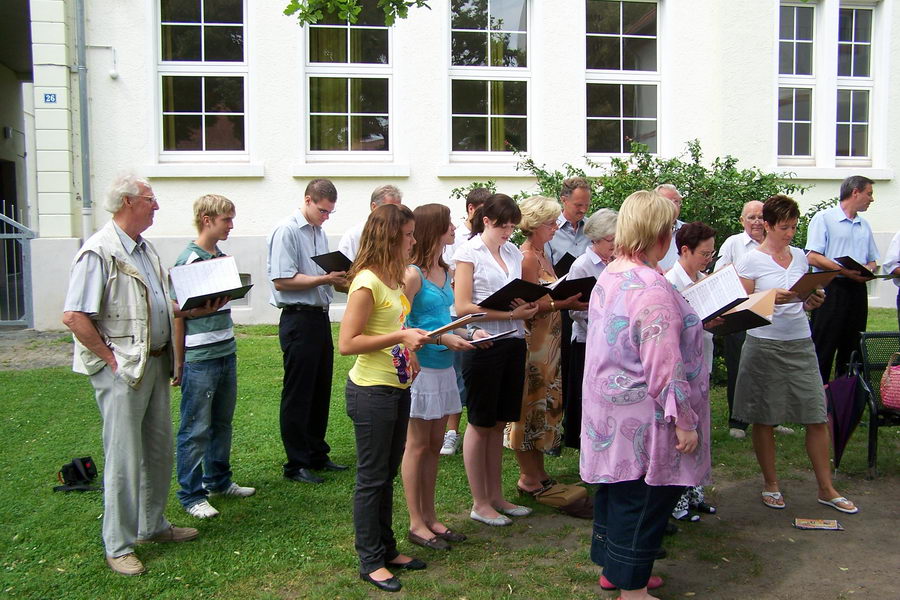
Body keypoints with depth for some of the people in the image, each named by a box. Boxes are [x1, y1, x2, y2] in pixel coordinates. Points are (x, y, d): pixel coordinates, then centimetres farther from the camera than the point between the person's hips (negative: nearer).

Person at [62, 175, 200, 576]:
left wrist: (199, 310, 7)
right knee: (124, 458, 0)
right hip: (123, 369, -9)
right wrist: (111, 358, -17)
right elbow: (73, 317, -20)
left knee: (159, 449, 16)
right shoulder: (99, 252, -15)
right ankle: (118, 546, 13)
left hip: (155, 362, 9)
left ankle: (152, 525, 32)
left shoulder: (145, 249, 13)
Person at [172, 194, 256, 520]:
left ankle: (219, 480, 32)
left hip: (226, 352, 8)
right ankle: (191, 495, 12)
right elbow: (179, 313, -11)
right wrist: (179, 363, -10)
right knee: (195, 429, 1)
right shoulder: (188, 260, -13)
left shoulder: (223, 257, 11)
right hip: (199, 358, -8)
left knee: (222, 422, 17)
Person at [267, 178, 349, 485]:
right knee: (298, 394, 0)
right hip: (298, 319, -9)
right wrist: (326, 279, -18)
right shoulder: (287, 231, -11)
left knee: (321, 390, 15)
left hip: (320, 317, 9)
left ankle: (317, 454, 28)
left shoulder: (319, 232, 15)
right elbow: (282, 280, -18)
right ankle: (296, 463, 10)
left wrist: (340, 278, 2)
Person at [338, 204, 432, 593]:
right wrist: (400, 336, -24)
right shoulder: (367, 282, -18)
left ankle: (386, 548, 31)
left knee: (387, 474, 18)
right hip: (372, 391, -9)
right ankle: (370, 561, 17)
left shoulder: (394, 278, 10)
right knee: (371, 478, 4)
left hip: (398, 388, 9)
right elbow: (347, 343, -22)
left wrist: (412, 342, 8)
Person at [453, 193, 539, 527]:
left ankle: (495, 495, 26)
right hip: (483, 345, -6)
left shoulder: (513, 253, 11)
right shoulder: (469, 253, -7)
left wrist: (526, 308, -5)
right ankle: (479, 503, 16)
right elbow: (462, 306, -14)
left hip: (513, 343, 6)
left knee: (499, 422, 14)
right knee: (480, 424, 5)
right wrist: (510, 313, -19)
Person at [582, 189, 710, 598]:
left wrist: (691, 325, 24)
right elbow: (665, 368, -24)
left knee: (615, 493, 21)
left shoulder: (608, 277, 4)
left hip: (609, 412, 9)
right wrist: (684, 421, -16)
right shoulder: (653, 290, -25)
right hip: (641, 418, -9)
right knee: (643, 501, 5)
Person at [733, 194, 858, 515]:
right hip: (764, 345, -4)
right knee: (763, 418, 5)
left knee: (817, 416, 3)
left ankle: (826, 488, 15)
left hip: (801, 344, 5)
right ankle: (771, 484, 22)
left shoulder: (799, 256, 10)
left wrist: (813, 301, -3)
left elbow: (804, 302, 19)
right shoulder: (752, 260, -5)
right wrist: (771, 298, -21)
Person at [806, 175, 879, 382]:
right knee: (824, 346, -5)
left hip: (857, 289, 7)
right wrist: (845, 271, -19)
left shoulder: (864, 225, 18)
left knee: (852, 346, 9)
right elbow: (813, 257, -11)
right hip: (831, 289, -7)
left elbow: (871, 260, 22)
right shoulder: (824, 218, -2)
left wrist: (868, 269, -2)